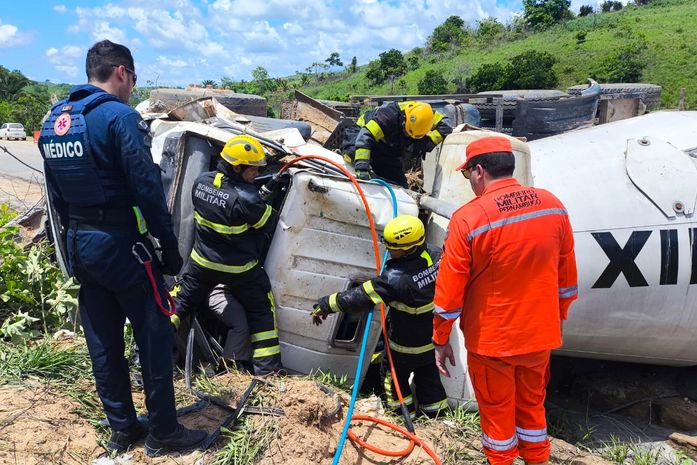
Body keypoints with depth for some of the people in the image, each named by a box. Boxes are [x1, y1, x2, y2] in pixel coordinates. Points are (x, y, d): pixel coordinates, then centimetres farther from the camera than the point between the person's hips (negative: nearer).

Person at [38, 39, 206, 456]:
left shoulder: (54, 120, 11)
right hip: (121, 245, -8)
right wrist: (170, 246, -11)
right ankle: (164, 432, 15)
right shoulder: (119, 116, -15)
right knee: (154, 338, 4)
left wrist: (77, 234, 21)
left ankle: (121, 429, 28)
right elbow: (147, 188, -18)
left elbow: (56, 195, 15)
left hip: (81, 246, 8)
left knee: (103, 343, 15)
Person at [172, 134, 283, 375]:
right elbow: (269, 223, -16)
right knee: (261, 311, 14)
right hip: (239, 269, -5)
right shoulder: (245, 199, -31)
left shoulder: (201, 182, -11)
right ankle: (267, 368, 18)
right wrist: (266, 204, 5)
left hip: (202, 262, 5)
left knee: (181, 304, 22)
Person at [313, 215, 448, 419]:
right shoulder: (435, 256, -15)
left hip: (407, 345, -7)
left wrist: (326, 305, -22)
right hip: (434, 335, 7)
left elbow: (362, 296, -31)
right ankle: (436, 411, 39)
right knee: (428, 374, 24)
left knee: (393, 374, 20)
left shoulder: (396, 277, -35)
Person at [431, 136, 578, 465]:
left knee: (497, 412, 16)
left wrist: (441, 340, -3)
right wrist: (558, 317, 19)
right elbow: (567, 275, 5)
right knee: (532, 405, 24)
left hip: (491, 339, -4)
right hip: (540, 333, 5)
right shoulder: (552, 205, -6)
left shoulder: (468, 218, -21)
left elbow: (449, 290, -16)